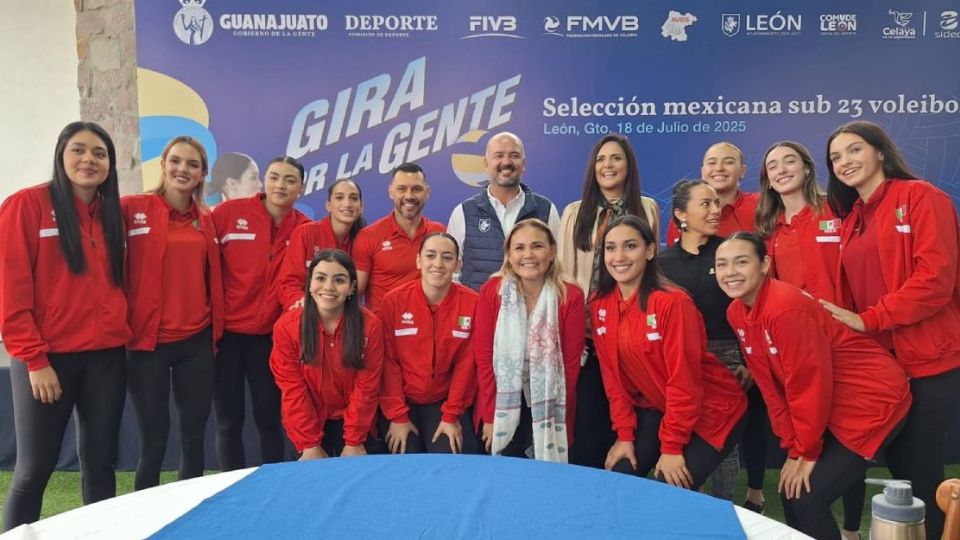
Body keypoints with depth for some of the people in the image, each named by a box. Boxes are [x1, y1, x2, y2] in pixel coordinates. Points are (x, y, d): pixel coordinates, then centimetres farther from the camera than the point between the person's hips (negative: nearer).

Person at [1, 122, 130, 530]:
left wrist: (122, 335, 4)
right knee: (34, 469, 4)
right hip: (46, 358, -5)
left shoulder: (113, 213, 11)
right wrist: (34, 359, -12)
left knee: (100, 463, 11)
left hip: (106, 357, 5)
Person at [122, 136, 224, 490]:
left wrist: (215, 330, 11)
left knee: (194, 438, 10)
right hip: (147, 342, -3)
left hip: (197, 342, 4)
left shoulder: (207, 220, 9)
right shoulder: (132, 209, -2)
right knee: (153, 441, 4)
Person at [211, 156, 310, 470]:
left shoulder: (305, 229, 1)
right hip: (226, 332, -1)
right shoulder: (228, 213, -6)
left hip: (271, 335, 2)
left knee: (269, 418, 10)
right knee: (229, 420, 8)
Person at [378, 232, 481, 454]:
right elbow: (388, 362, -7)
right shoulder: (393, 301, -10)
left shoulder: (472, 303, -9)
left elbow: (466, 363, -6)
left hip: (445, 402, 0)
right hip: (402, 402, 0)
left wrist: (452, 416, -8)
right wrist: (397, 415, -9)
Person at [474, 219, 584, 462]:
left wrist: (553, 420, -7)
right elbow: (483, 356, -5)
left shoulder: (571, 297, -9)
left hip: (547, 408, 0)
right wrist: (491, 416, -8)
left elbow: (571, 364, -6)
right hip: (502, 405, 1)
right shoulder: (491, 291, -7)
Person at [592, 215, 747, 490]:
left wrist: (672, 446, -19)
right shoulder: (600, 305, -5)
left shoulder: (672, 301, -24)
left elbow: (684, 379, -22)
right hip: (655, 409, 5)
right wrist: (624, 434, -4)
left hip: (709, 411, -5)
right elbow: (612, 375, 0)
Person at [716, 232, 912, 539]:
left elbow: (810, 384, -23)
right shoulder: (736, 313, -2)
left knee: (806, 500, -10)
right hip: (830, 408, 8)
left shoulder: (786, 308, -27)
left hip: (872, 402, -8)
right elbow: (769, 384, 2)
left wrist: (806, 451, -12)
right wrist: (793, 447, 0)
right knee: (790, 493, 7)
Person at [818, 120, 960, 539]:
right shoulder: (851, 218, 14)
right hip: (876, 361, 7)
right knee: (897, 465, 14)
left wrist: (867, 319, -18)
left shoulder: (921, 197, -7)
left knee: (921, 472, 1)